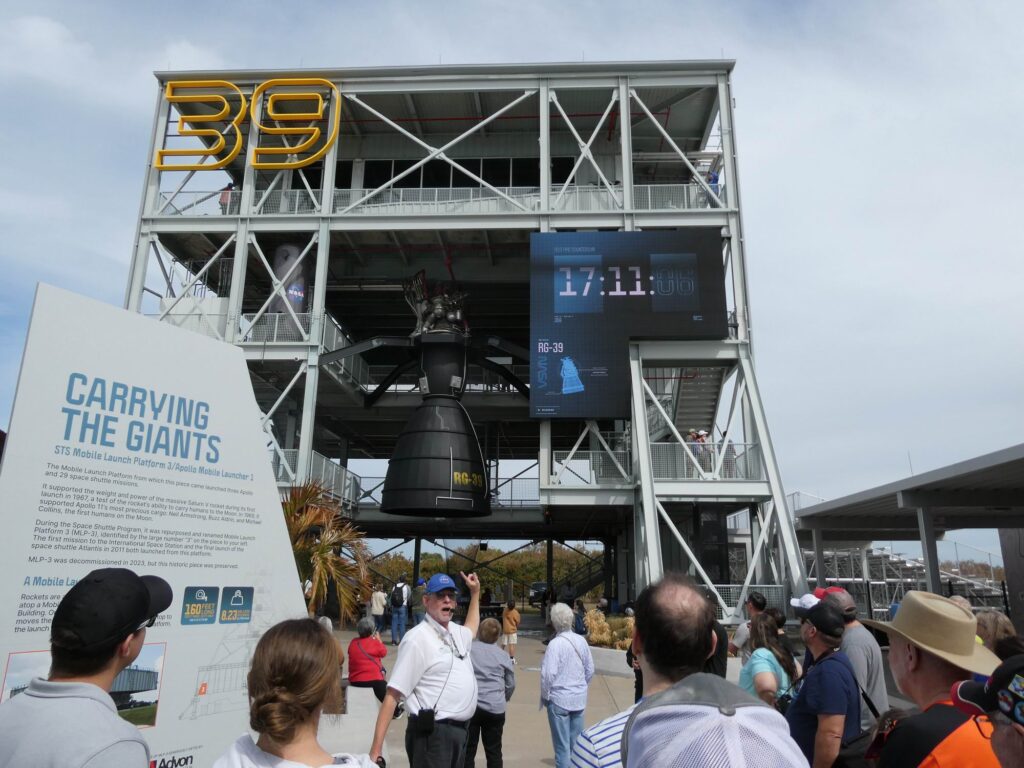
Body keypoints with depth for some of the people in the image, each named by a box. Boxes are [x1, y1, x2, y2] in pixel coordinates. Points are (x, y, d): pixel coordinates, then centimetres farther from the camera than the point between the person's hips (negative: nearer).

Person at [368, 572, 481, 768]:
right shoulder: (418, 639, -15)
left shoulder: (455, 632, 10)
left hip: (459, 730, 8)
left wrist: (475, 592, 33)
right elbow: (392, 695, -19)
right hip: (433, 733, -8)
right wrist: (376, 750, -23)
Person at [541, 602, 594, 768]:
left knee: (562, 746, 6)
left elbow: (548, 675, -19)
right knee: (577, 743, 16)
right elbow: (590, 670, 6)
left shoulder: (555, 644, -19)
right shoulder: (581, 641, -3)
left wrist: (545, 696, -3)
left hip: (559, 699, -5)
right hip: (579, 698, 5)